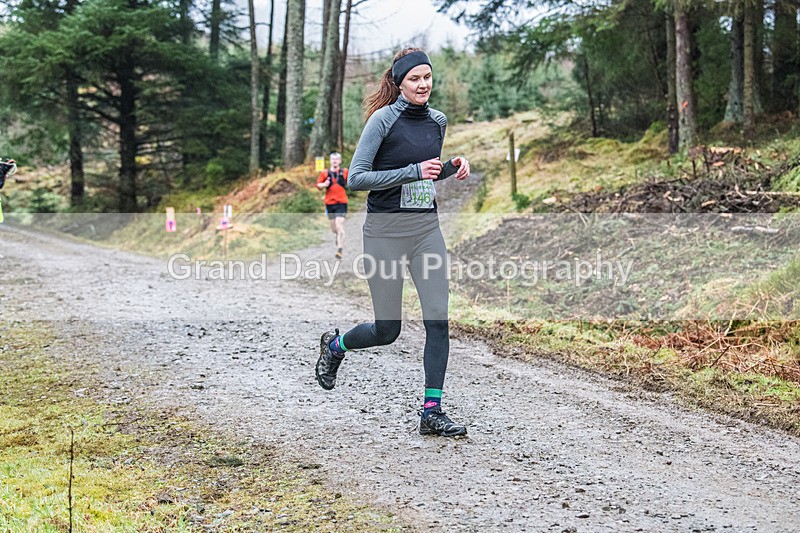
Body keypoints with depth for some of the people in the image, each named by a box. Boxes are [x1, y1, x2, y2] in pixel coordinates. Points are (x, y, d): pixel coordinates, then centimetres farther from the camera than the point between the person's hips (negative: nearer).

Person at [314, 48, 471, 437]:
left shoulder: (438, 121, 11)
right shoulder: (384, 119, -9)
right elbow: (356, 178, -13)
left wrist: (453, 167, 4)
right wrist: (414, 171, -18)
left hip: (427, 228, 5)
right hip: (386, 230, -5)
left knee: (439, 321, -4)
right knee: (387, 331, 3)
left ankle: (432, 412, 4)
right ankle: (335, 346, 34)